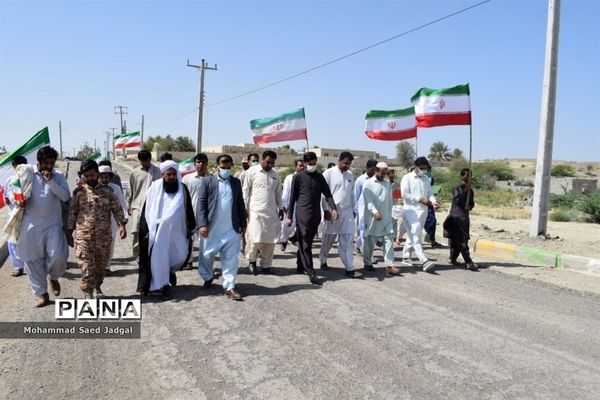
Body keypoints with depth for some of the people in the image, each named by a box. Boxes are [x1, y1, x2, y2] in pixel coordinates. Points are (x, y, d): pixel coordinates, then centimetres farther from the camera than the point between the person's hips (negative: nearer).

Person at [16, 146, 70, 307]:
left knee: (58, 255, -12)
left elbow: (65, 196, -8)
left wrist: (50, 181, -15)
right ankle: (41, 293, 17)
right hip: (30, 223, 1)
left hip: (52, 223, -1)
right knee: (33, 259, 5)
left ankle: (53, 277, 21)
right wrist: (20, 200, -9)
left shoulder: (58, 176, 3)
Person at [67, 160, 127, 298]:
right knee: (87, 266, -4)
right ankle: (87, 293, 4)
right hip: (84, 235, -1)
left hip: (104, 235, 1)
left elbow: (117, 209, 2)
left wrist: (122, 225, -10)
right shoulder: (79, 192, 3)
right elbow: (72, 213, 7)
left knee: (101, 265, 12)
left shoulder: (107, 191, 3)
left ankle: (97, 287, 31)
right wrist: (69, 233, 6)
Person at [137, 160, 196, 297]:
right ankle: (160, 284, 14)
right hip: (158, 230, -2)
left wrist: (191, 228, 10)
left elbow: (188, 210, 10)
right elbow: (147, 211, 0)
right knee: (159, 257, 1)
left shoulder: (182, 189, 4)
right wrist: (147, 230, -3)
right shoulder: (155, 188, -3)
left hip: (176, 230, 3)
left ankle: (170, 270, 33)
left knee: (181, 253, 2)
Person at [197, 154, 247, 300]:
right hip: (212, 227, -1)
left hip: (231, 228, 2)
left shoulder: (236, 182, 9)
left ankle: (229, 287, 8)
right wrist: (202, 224, -11)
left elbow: (240, 204, 12)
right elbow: (202, 204, -3)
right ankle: (208, 277, 36)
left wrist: (243, 224, 10)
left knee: (230, 258, 2)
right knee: (207, 255, 10)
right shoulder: (208, 181, 1)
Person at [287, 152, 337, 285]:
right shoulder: (298, 177, 0)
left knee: (306, 242, 12)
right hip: (303, 214, -4)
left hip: (316, 215, 4)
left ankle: (300, 267, 26)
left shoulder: (319, 177, 11)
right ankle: (311, 273, -7)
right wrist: (289, 216, 1)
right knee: (305, 244, -6)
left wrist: (333, 208, -13)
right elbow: (292, 197, 3)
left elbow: (327, 194, 4)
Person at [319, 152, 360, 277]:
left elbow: (351, 194, 16)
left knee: (348, 238, -3)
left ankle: (349, 268, -3)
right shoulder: (329, 173, -5)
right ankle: (323, 261, 31)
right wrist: (326, 210, -12)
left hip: (347, 211, 4)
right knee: (329, 238, 10)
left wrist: (353, 209, 13)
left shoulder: (350, 175, 11)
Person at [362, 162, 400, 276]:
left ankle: (389, 266, -4)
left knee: (389, 240, -4)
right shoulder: (368, 184, -3)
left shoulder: (388, 183, 12)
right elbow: (368, 201, -12)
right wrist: (375, 212, -27)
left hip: (386, 218, 4)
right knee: (370, 241, 8)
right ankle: (367, 263, 25)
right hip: (372, 218, -4)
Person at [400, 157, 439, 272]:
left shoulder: (426, 179, 15)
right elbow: (404, 195, -13)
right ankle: (424, 262, -21)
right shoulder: (407, 178, -4)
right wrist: (420, 199, -16)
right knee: (415, 236, -13)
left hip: (423, 211, 7)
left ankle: (406, 257, 26)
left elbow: (430, 193, 13)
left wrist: (433, 201, -9)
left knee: (413, 235, 13)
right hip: (411, 210, -7)